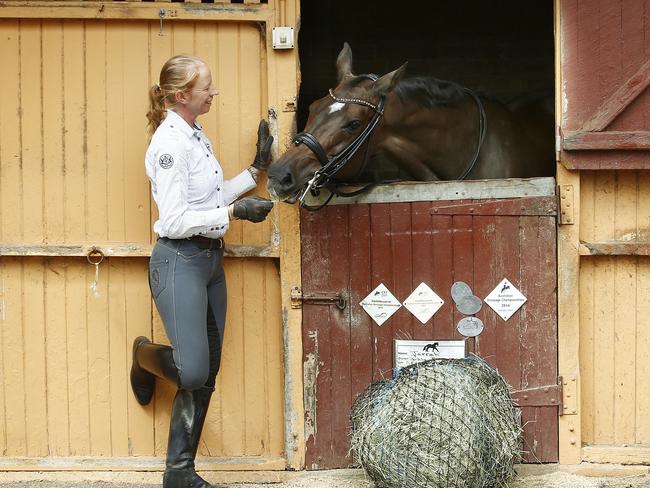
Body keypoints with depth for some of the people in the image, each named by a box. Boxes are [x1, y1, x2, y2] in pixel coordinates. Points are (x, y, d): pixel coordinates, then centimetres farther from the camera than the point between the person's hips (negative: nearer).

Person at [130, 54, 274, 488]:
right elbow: (175, 220, -20)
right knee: (193, 371, -18)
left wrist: (257, 170, 19)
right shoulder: (170, 142, -16)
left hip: (211, 258, 9)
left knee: (205, 376, 8)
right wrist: (234, 212, -19)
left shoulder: (197, 136, 12)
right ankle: (146, 356, 16)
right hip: (180, 261, -9)